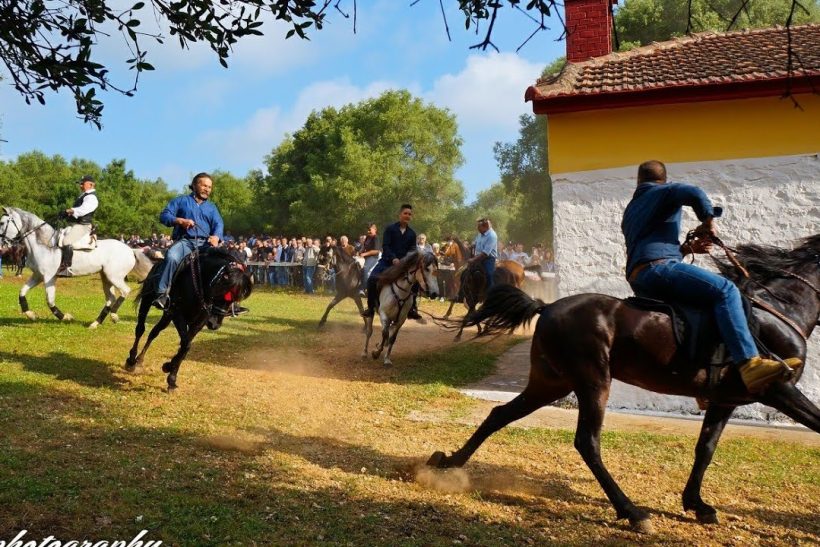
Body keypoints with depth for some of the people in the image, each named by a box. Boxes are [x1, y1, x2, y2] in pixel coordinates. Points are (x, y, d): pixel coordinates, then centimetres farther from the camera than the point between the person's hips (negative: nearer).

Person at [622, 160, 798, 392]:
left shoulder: (630, 211, 32)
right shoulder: (665, 191, 10)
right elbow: (694, 194, -12)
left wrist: (689, 248, 28)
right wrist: (708, 221, 5)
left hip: (639, 283, 9)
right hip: (658, 267, -9)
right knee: (724, 290, -17)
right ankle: (750, 364, -34)